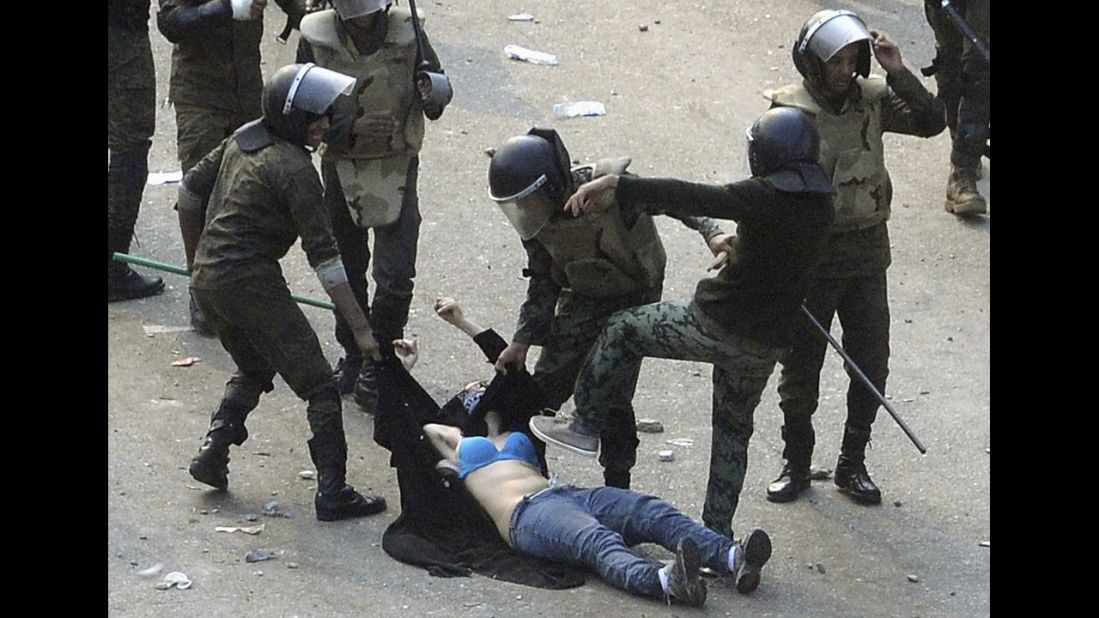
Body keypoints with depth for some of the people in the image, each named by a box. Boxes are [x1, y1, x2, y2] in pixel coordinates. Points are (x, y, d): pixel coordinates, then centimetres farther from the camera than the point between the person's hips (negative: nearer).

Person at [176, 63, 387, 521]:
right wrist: (360, 329, -16)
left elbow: (190, 190, 19)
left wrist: (196, 257, 31)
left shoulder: (243, 139, 8)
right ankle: (332, 491, -4)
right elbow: (324, 256, -18)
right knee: (319, 386, -1)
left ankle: (212, 452, 18)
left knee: (254, 370, 30)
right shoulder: (294, 170, -16)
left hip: (207, 280, 9)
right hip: (250, 284, -8)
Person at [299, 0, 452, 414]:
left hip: (397, 167, -1)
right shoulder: (316, 38, -10)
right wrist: (352, 129, -24)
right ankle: (354, 356, 33)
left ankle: (377, 367, 4)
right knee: (347, 271, 14)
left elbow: (435, 107, -4)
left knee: (396, 275, -9)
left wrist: (433, 95, -28)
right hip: (341, 167, 1)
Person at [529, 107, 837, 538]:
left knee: (620, 331, 13)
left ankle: (587, 427, 21)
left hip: (715, 325, -7)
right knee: (733, 428, 23)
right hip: (766, 346, 7)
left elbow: (689, 198, -25)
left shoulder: (765, 197, -19)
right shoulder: (820, 206, 3)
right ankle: (718, 531, 29)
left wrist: (616, 185, -25)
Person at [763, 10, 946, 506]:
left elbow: (932, 122, -8)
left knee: (872, 366, 7)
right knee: (800, 367, 9)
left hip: (867, 253, 3)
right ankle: (796, 464, 25)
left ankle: (852, 465, 22)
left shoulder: (872, 99, -2)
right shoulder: (788, 111, -12)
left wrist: (898, 74, -20)